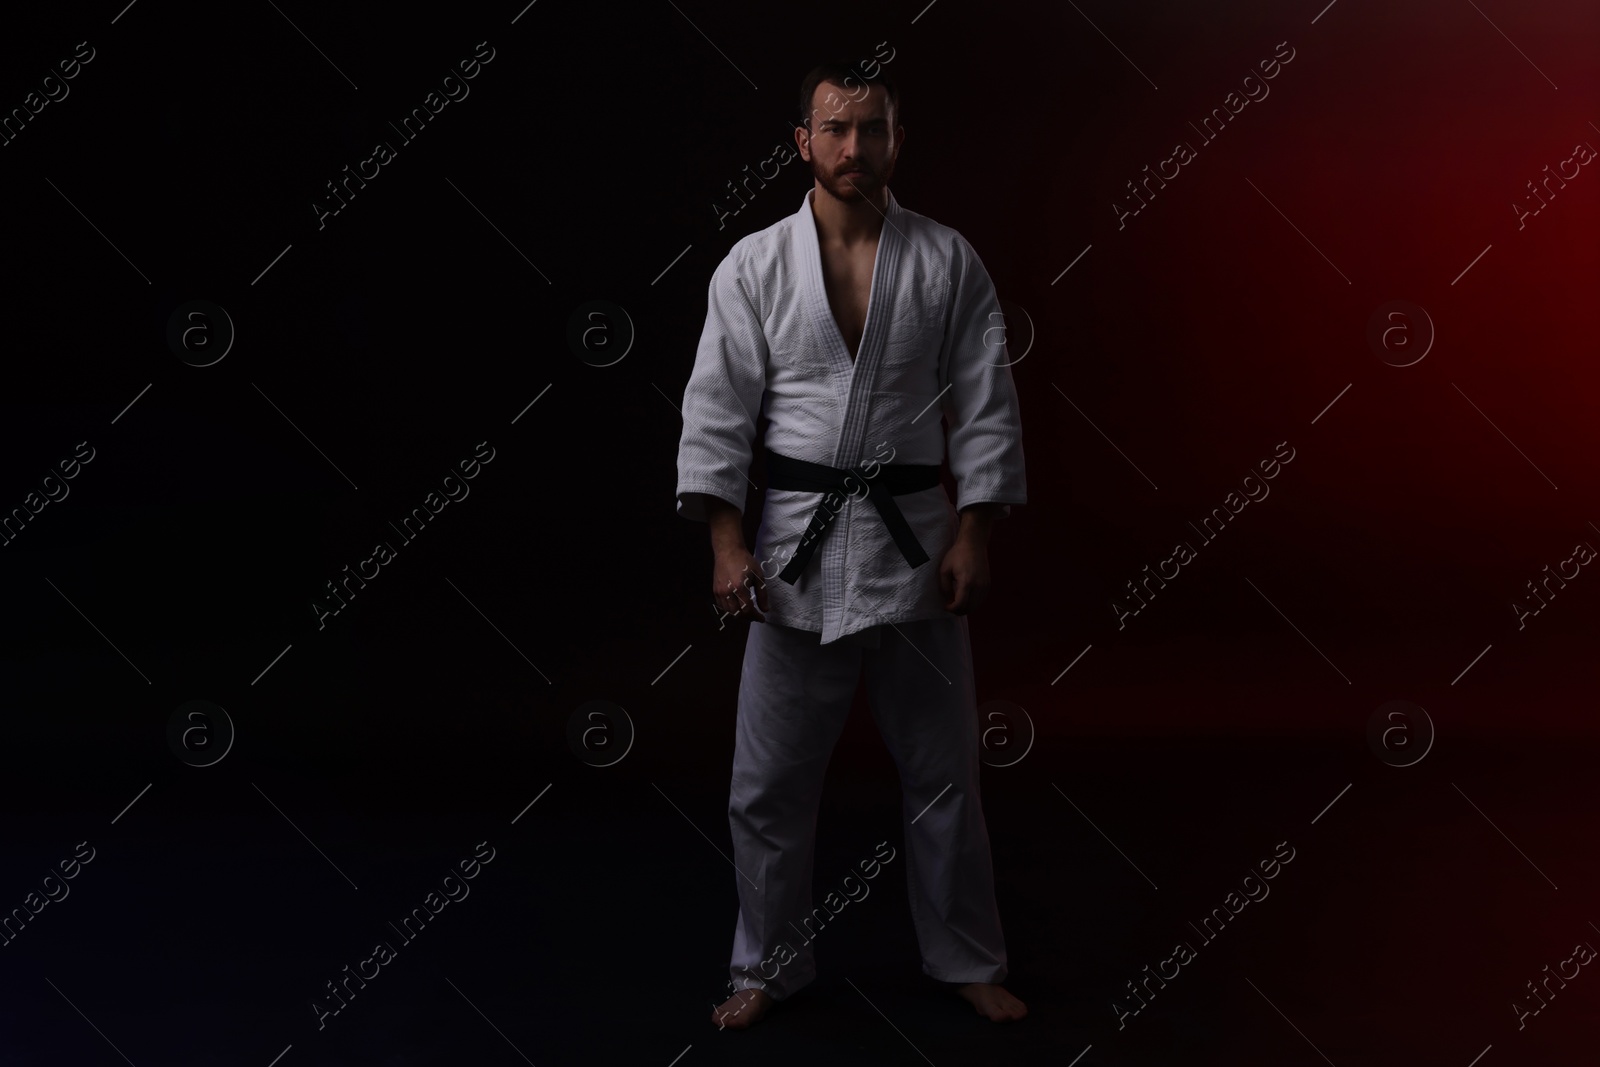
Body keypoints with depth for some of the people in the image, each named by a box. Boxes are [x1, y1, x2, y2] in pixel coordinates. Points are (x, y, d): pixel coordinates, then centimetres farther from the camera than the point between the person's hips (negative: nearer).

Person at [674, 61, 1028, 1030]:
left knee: (944, 773, 11)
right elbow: (717, 412, -2)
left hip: (915, 540, 0)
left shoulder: (948, 261, 1)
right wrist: (728, 543, -8)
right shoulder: (754, 266, -1)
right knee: (771, 784, 7)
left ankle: (968, 961, 29)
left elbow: (988, 407, 1)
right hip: (796, 545, 0)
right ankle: (770, 966, 27)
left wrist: (975, 535, -4)